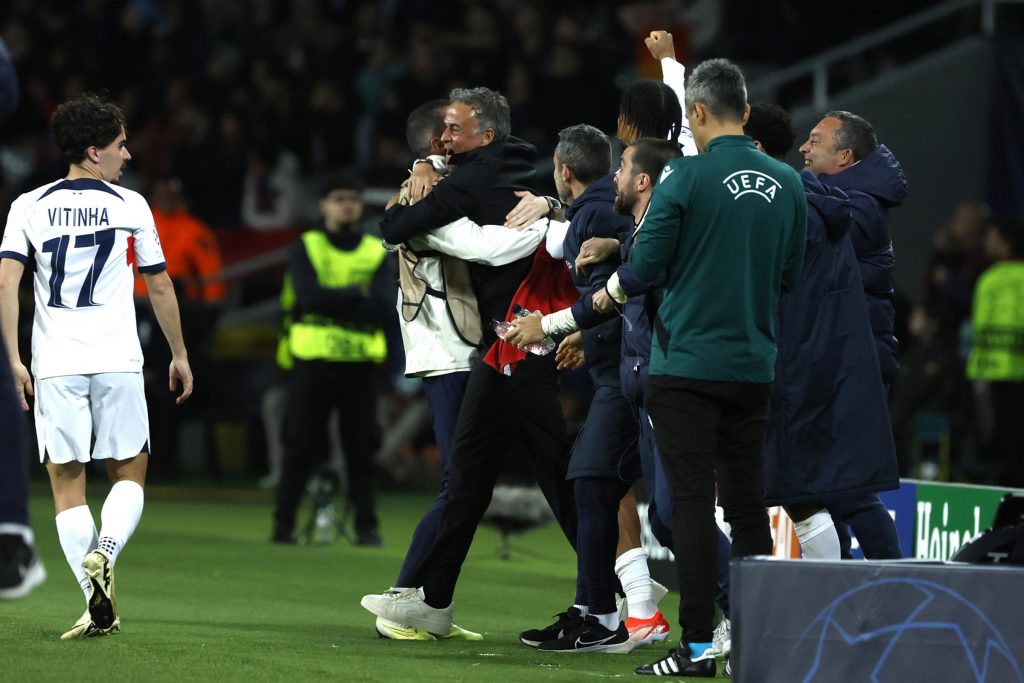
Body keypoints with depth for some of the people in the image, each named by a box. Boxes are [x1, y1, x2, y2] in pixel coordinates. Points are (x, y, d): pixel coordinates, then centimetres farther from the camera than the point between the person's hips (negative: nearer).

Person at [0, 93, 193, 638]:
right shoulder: (130, 206, 4)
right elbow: (159, 287, 11)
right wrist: (179, 355, 22)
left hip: (54, 364, 1)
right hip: (118, 362, -1)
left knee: (67, 483, 6)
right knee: (129, 474, 12)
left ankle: (100, 607, -4)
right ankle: (103, 554, -17)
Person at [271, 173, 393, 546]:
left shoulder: (376, 253, 10)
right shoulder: (305, 248, 5)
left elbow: (382, 309, -6)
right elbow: (309, 297, -12)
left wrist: (331, 300, -12)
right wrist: (356, 294, -7)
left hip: (360, 363, 2)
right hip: (312, 361, -2)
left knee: (362, 446, 1)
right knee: (301, 445, -1)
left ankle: (367, 526, 7)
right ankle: (284, 523, 6)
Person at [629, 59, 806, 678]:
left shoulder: (686, 177, -11)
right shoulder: (788, 184, 4)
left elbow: (645, 267, -11)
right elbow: (791, 277, 12)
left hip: (687, 365, -5)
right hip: (754, 366, 5)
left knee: (693, 504, -4)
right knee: (748, 504, 11)